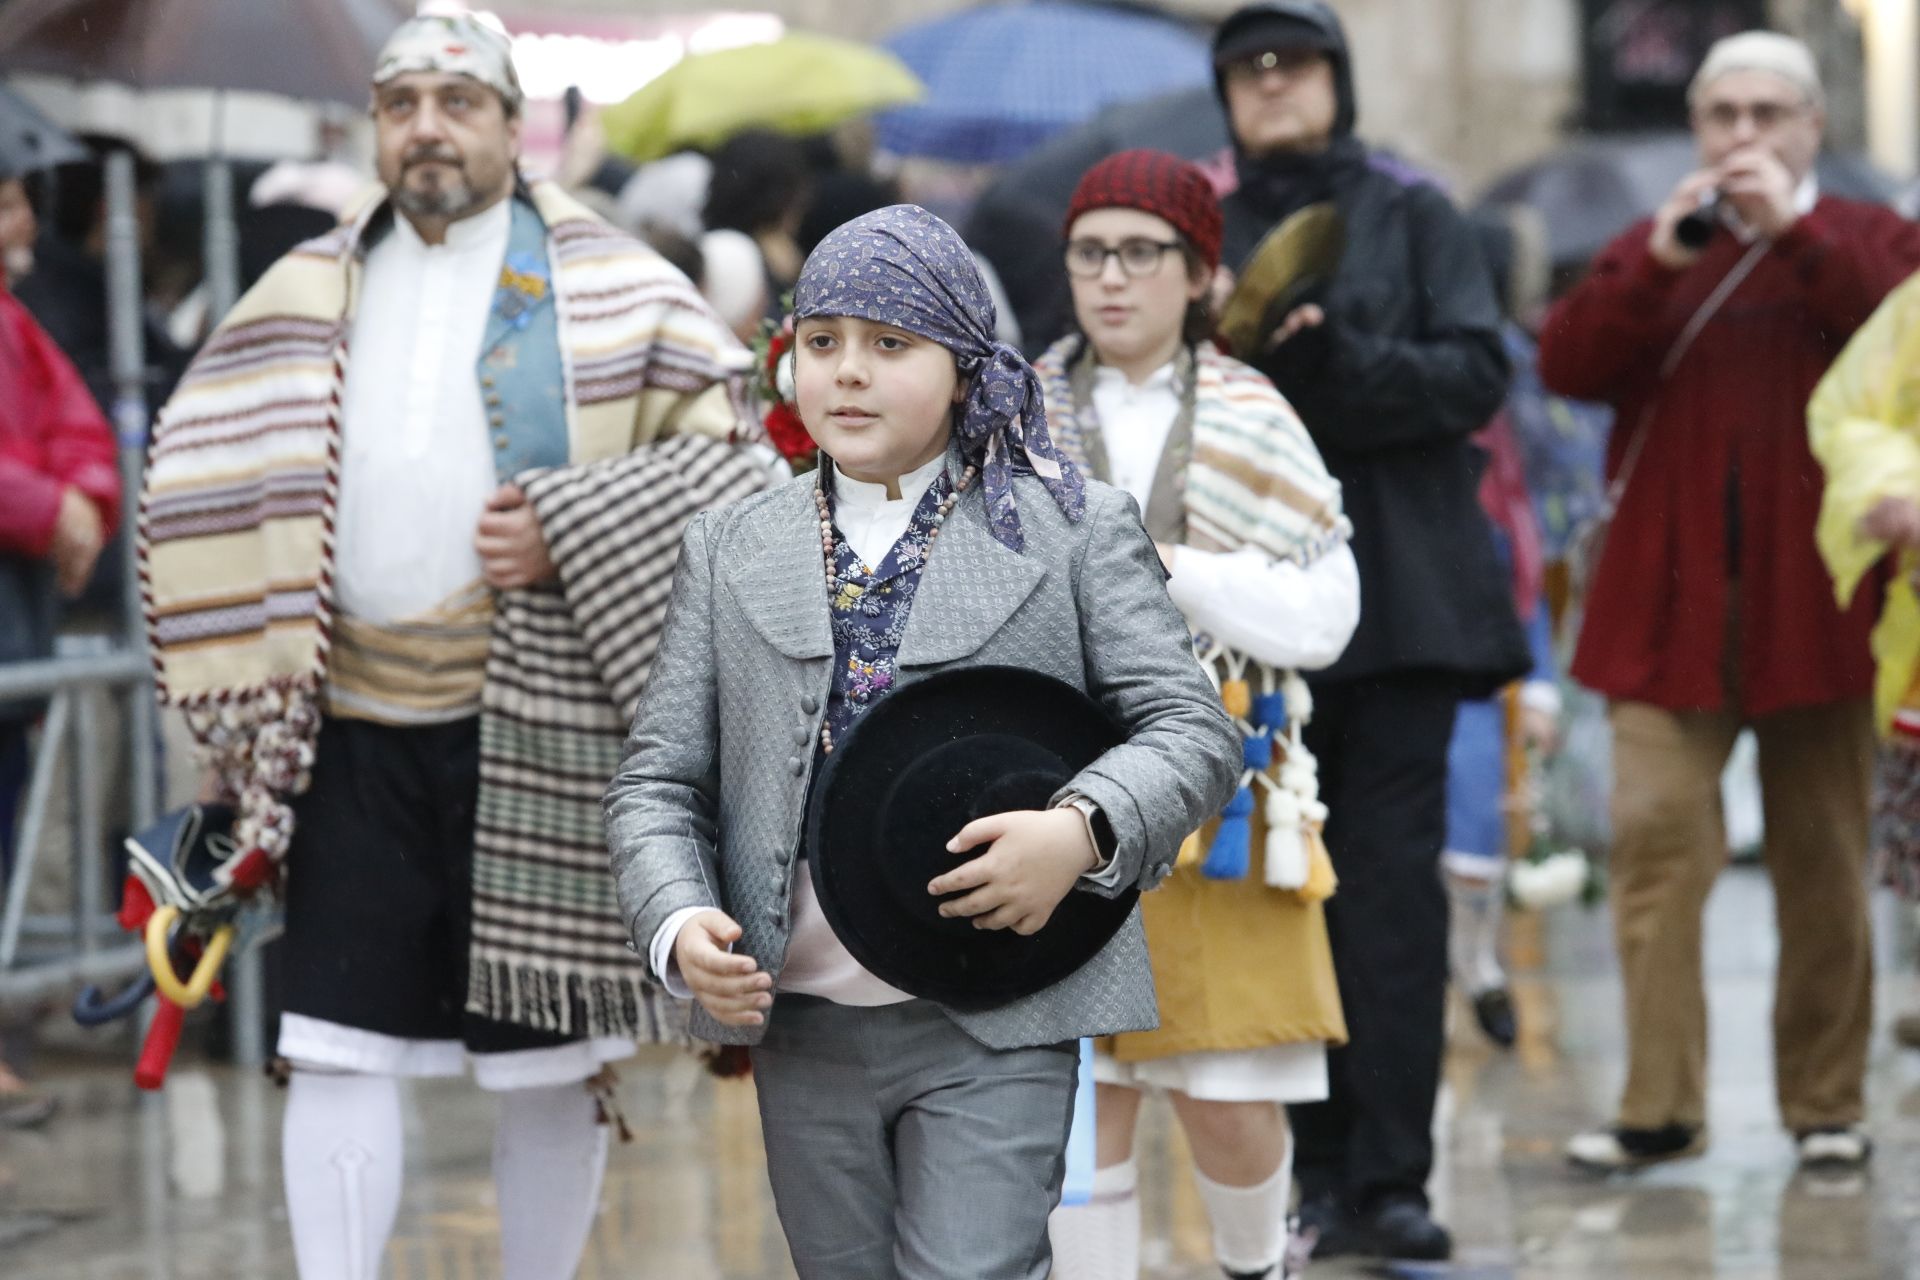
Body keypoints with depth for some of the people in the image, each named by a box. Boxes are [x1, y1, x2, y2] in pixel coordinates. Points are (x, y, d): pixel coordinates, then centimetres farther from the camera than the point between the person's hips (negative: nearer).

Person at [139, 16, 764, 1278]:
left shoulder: (608, 285, 1)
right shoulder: (309, 295, 12)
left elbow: (728, 451, -3)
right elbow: (215, 482, 16)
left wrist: (572, 531, -15)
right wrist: (245, 699, 6)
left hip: (538, 731, -2)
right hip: (356, 732, 3)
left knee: (548, 1057, 5)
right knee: (338, 1045, -4)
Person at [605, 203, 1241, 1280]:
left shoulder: (1075, 529, 3)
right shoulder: (730, 550, 10)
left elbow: (1192, 730, -1)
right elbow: (659, 779, 9)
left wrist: (1083, 830, -21)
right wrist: (681, 926, -10)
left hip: (995, 1030, -4)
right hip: (802, 1029, 4)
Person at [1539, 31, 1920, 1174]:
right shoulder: (1651, 251, 16)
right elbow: (1567, 365, 0)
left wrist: (1792, 230, -15)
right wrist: (1659, 263, -12)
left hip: (1816, 595, -1)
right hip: (1670, 597, 1)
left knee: (1825, 859, 3)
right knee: (1657, 839, -10)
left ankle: (1828, 1102, 11)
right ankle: (1660, 1106, -9)